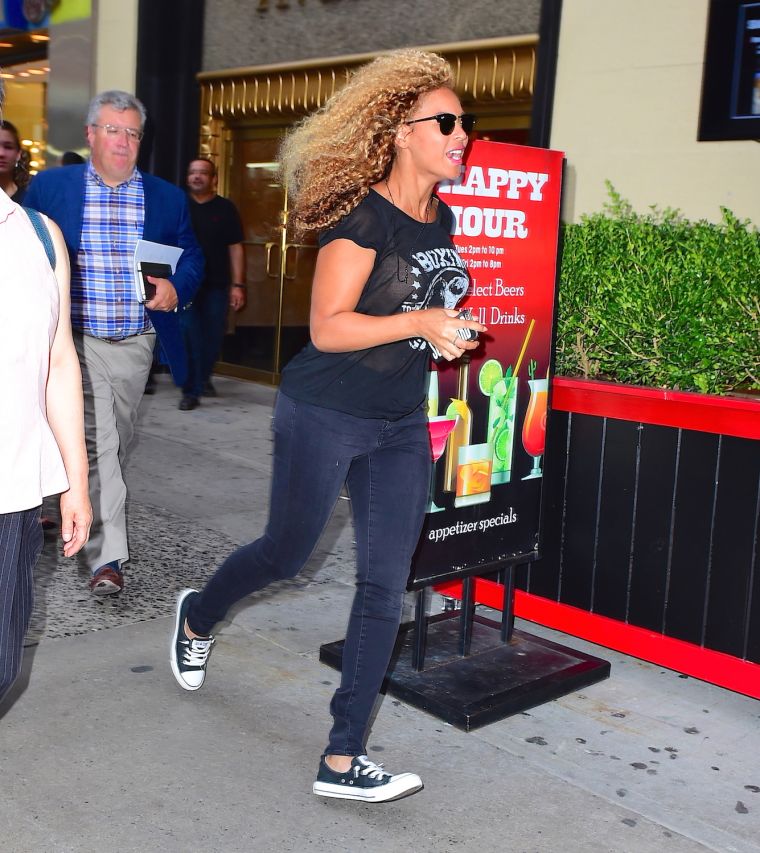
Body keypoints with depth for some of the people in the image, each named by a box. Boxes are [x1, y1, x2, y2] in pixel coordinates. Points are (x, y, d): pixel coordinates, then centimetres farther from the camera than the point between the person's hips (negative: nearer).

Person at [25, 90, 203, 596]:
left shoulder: (168, 198, 7)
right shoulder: (50, 187, 0)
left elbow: (192, 259, 11)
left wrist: (176, 289, -10)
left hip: (136, 345, 3)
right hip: (76, 341, -3)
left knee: (116, 446, 12)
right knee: (97, 446, -10)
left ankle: (84, 513, 29)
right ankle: (108, 555, 1)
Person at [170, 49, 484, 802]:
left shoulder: (442, 219, 8)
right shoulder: (362, 215, -16)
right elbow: (327, 327, -22)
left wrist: (450, 338, 9)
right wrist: (420, 322, -29)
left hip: (401, 427, 7)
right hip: (324, 418, -7)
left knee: (385, 587, 2)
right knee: (286, 555, 11)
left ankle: (342, 761, 12)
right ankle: (196, 617, 46)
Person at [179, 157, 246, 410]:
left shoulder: (226, 208, 3)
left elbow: (235, 248, 1)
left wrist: (237, 285, -5)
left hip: (217, 285, 1)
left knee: (213, 337, 8)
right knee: (190, 336, -3)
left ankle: (203, 377, 31)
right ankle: (192, 390, 5)